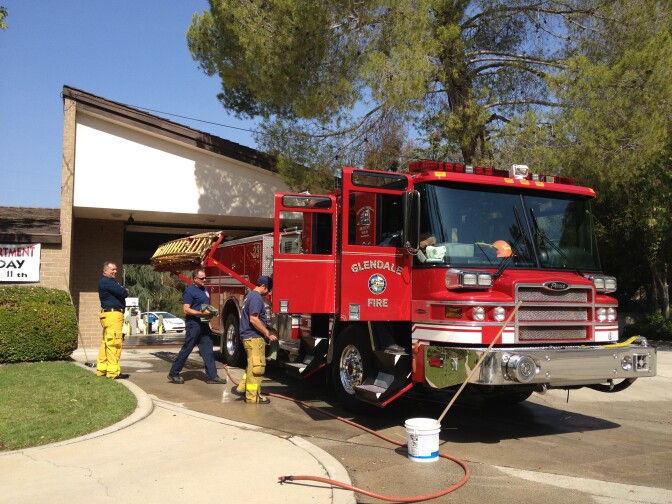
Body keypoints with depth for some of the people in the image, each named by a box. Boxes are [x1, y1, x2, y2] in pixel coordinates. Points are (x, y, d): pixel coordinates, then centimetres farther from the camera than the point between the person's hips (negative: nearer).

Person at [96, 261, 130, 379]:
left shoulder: (111, 281, 22)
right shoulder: (106, 282, -12)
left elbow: (122, 292, 18)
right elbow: (123, 293, -17)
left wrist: (123, 291, -4)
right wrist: (125, 291, 4)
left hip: (112, 314, 11)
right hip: (112, 314, -11)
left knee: (106, 342, 14)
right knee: (114, 343, -10)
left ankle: (102, 369, 20)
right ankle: (113, 372, -10)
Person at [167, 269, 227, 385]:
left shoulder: (204, 289, 13)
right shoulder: (190, 291, -12)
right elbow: (186, 309, -17)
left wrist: (210, 312, 10)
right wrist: (202, 313, -24)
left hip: (204, 324, 8)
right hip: (194, 324, -8)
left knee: (208, 351, 6)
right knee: (186, 349, 0)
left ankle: (212, 376, 9)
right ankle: (173, 374, 12)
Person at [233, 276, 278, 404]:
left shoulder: (251, 295, 16)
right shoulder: (256, 298, -17)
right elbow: (254, 319, -24)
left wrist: (266, 330, 20)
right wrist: (267, 333, -17)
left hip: (249, 336, 11)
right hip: (254, 337, -11)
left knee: (253, 365, 21)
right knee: (256, 367, -4)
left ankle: (242, 388, 23)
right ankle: (253, 397, 1)